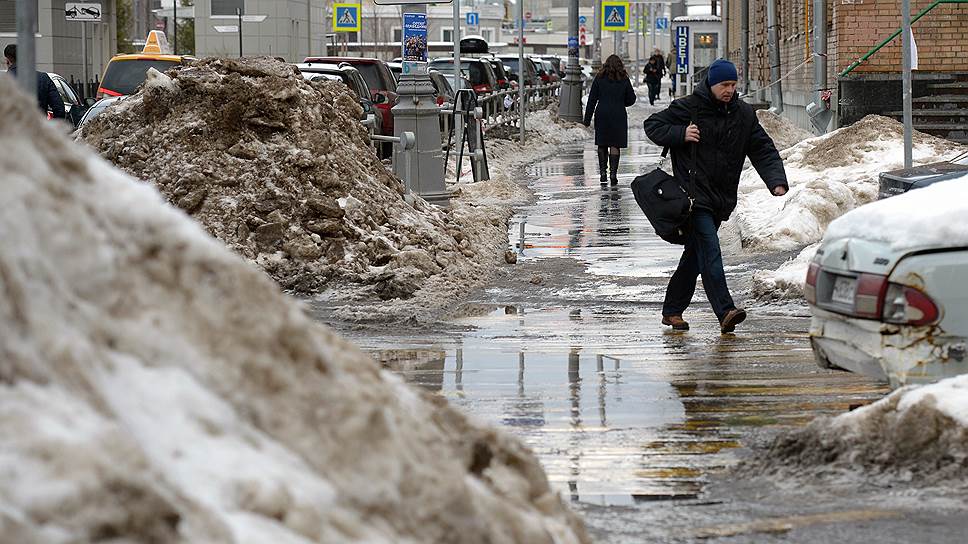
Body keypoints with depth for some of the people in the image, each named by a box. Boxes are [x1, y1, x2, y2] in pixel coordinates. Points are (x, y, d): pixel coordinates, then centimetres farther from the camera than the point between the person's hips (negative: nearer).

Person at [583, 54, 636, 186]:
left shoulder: (600, 78, 0)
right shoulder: (624, 80, 1)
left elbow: (592, 99, -1)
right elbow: (631, 99, 7)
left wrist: (587, 119, 1)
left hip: (602, 115, 0)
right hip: (618, 116, 0)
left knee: (602, 145, 10)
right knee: (615, 145, 0)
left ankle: (603, 173, 9)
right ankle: (613, 173, -9)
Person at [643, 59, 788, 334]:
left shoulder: (744, 114, 9)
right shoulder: (689, 107, -4)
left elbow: (763, 149, 8)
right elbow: (652, 125, 2)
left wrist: (777, 181, -7)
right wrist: (680, 134, -16)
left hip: (722, 198, 6)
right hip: (695, 194, -6)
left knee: (694, 255, 13)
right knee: (710, 250, -18)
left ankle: (673, 310, 25)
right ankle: (725, 312, -28)